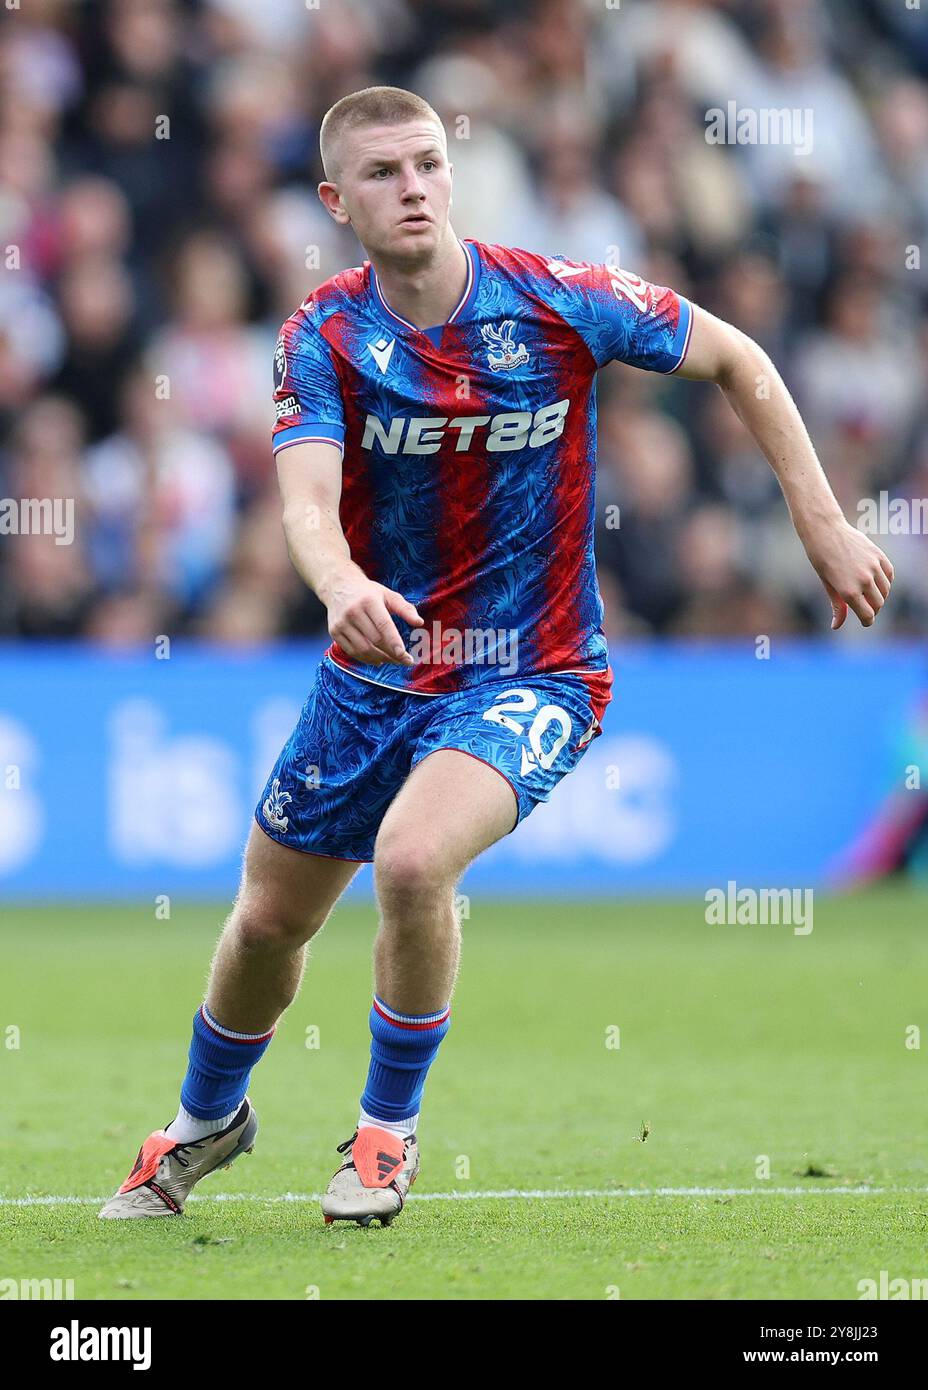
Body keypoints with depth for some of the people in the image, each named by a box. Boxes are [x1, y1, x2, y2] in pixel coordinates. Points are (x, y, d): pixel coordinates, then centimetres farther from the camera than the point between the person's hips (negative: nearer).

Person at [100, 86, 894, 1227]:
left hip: (531, 675, -3)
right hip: (373, 670, 3)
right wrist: (341, 584, -49)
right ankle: (206, 1121, 46)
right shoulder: (324, 335, -10)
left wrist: (823, 522, -3)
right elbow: (307, 498, -25)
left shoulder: (555, 301, -14)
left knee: (411, 862, -30)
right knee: (269, 920, 14)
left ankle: (388, 1131, -5)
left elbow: (737, 361, 0)